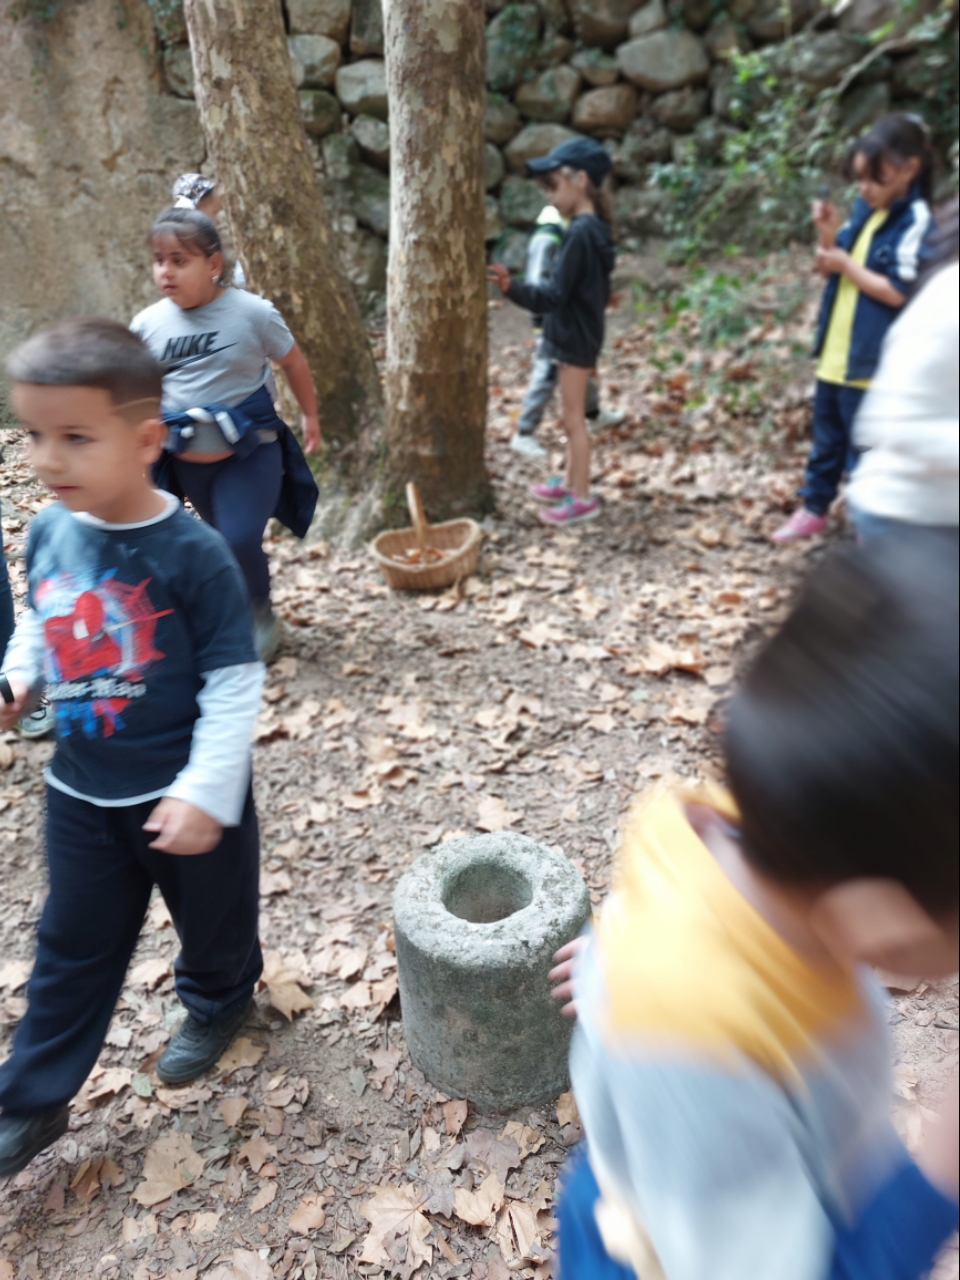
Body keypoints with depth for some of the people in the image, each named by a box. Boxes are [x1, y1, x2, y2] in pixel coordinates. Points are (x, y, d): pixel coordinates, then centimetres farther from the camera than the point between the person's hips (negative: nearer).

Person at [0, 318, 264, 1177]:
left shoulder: (192, 554, -23)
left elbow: (235, 683, -19)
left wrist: (205, 790, -21)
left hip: (184, 793, -5)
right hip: (82, 791, 5)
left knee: (213, 915, 20)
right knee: (73, 945, 20)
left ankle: (218, 1002, 52)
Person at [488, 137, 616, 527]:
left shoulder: (580, 233, -21)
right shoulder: (593, 229, 9)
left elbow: (554, 293, -25)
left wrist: (511, 287, -32)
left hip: (575, 337, -10)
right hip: (580, 333, 10)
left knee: (573, 418, -2)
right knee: (572, 417, 18)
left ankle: (582, 498, 6)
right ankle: (571, 482, 30)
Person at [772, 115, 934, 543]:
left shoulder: (915, 221, -15)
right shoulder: (865, 209, 7)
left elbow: (897, 292, -19)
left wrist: (845, 265, -14)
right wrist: (828, 235, -7)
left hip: (872, 361, -7)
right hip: (835, 350, 7)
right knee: (826, 438, 19)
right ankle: (814, 509, 34)